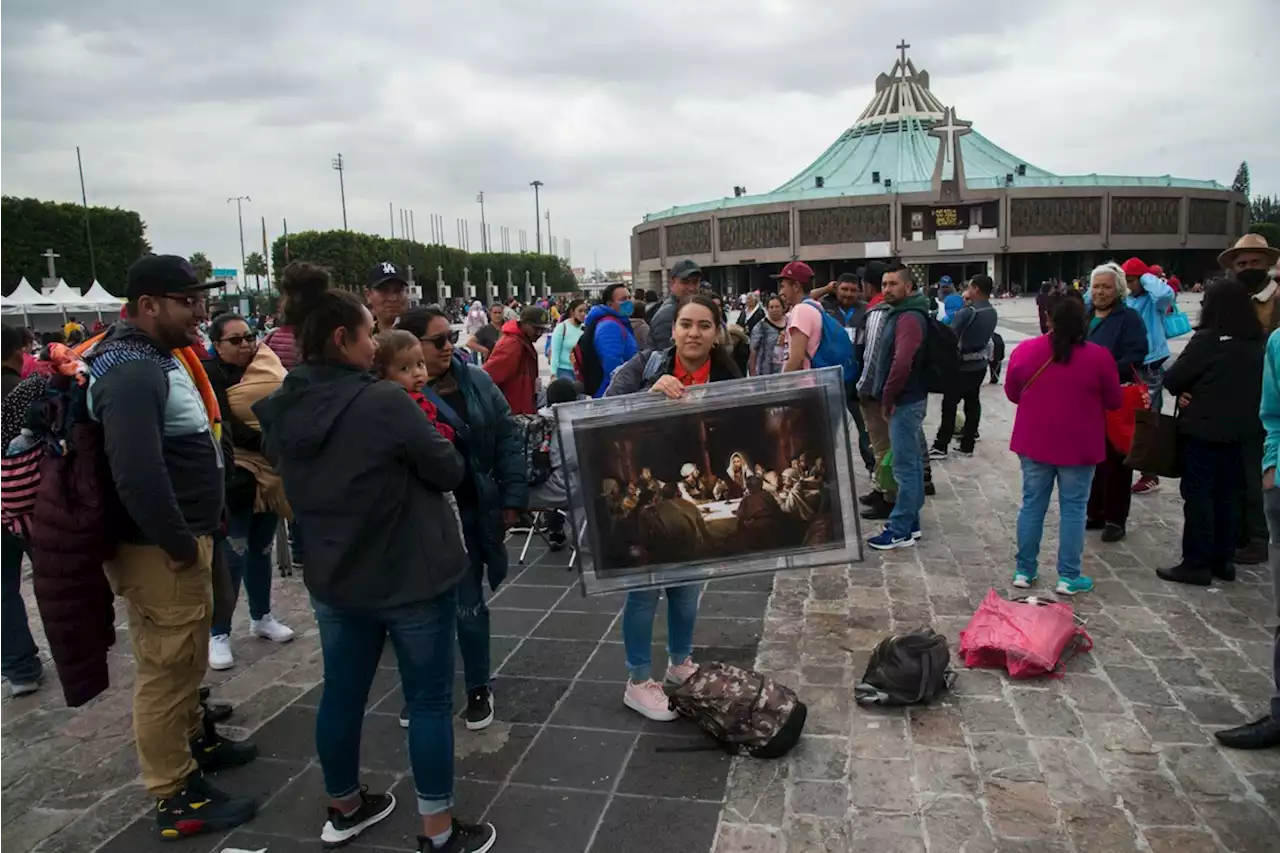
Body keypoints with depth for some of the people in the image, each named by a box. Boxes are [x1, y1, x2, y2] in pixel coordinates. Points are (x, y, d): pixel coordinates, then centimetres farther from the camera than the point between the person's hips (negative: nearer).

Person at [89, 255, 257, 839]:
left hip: (185, 537, 10)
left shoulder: (159, 358, 12)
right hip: (159, 550, -10)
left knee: (186, 658, 25)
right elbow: (137, 475, -32)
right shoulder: (132, 373, -22)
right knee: (165, 670, 2)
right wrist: (179, 545, -21)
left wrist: (202, 526, 16)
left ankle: (194, 739, 43)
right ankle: (175, 798, 14)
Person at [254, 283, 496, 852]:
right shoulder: (385, 403, -23)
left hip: (334, 578, 7)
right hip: (412, 577, -6)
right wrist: (414, 449, 5)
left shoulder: (282, 410, -2)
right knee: (429, 701, 7)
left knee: (342, 693, 19)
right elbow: (450, 471, -13)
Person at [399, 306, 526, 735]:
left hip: (474, 510, 2)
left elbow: (507, 438, 2)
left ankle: (478, 688, 28)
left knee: (468, 604, 11)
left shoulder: (477, 381, 1)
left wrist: (512, 499, -1)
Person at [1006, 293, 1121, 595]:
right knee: (1073, 508, 7)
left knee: (1032, 504, 12)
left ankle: (1024, 571, 18)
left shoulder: (1025, 351, -6)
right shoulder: (1098, 357, -12)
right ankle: (1068, 577, 12)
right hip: (1078, 446, -2)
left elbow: (1012, 394, 7)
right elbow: (1113, 401, 1)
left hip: (1034, 443, 2)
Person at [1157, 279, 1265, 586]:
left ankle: (1196, 564, 3)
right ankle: (1223, 560, 23)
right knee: (1227, 494, 15)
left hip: (1203, 429, -7)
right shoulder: (1260, 342, 5)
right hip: (1240, 430, 7)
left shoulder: (1207, 340, -17)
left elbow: (1172, 379, -13)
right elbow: (1254, 385, 15)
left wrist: (1185, 391, 6)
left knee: (1198, 495, 0)